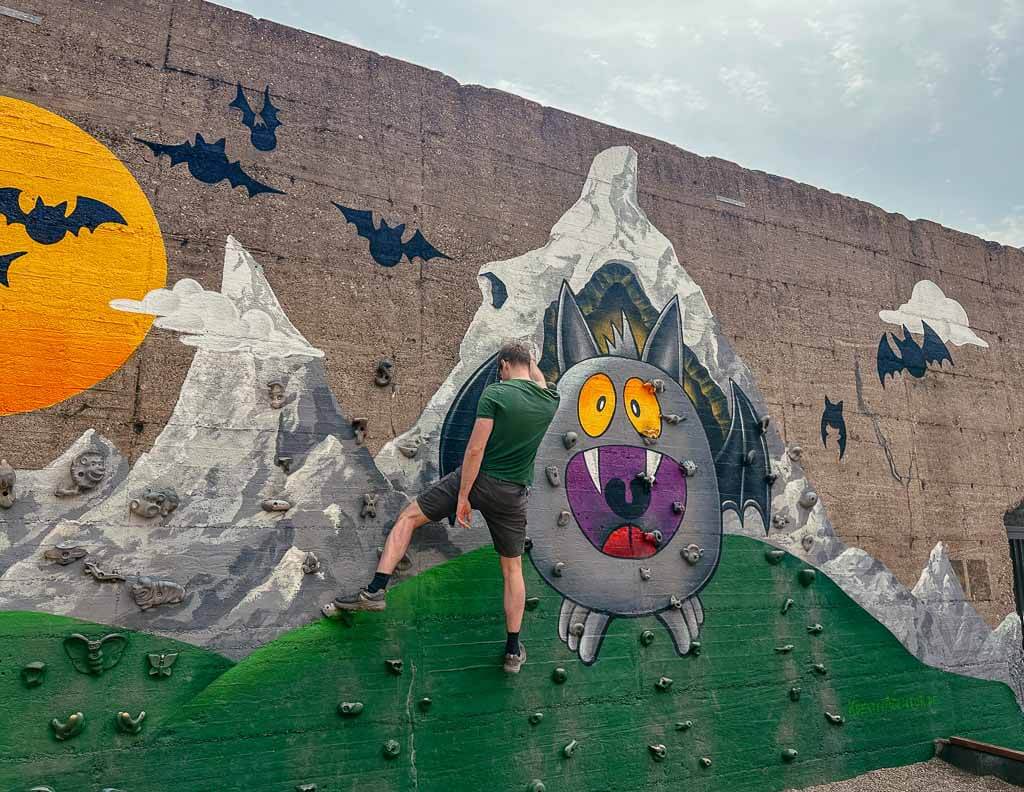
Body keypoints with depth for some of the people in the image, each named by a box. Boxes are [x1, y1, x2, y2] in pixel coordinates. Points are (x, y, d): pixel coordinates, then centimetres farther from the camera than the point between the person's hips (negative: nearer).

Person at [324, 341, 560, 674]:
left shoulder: (494, 393, -11)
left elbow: (475, 450, -16)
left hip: (477, 478, -3)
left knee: (408, 517, 11)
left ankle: (375, 591, 4)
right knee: (512, 569, 16)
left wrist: (462, 497, -12)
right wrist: (529, 358, 44)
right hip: (513, 494, 4)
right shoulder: (549, 400, 1)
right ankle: (513, 650, 19)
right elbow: (539, 383, 29)